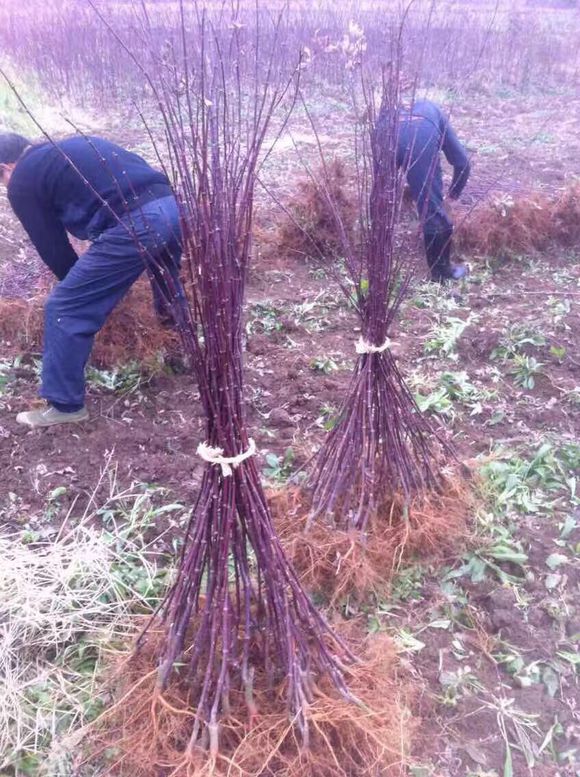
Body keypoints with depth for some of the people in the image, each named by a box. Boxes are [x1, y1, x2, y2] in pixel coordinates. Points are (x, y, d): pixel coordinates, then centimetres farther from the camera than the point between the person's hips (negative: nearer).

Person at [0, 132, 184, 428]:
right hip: (171, 206, 8)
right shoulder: (74, 145, 32)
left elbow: (53, 248, 11)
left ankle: (65, 405, 13)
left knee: (64, 310, 5)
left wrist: (82, 283, 29)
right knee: (171, 292, 35)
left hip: (132, 225, -8)